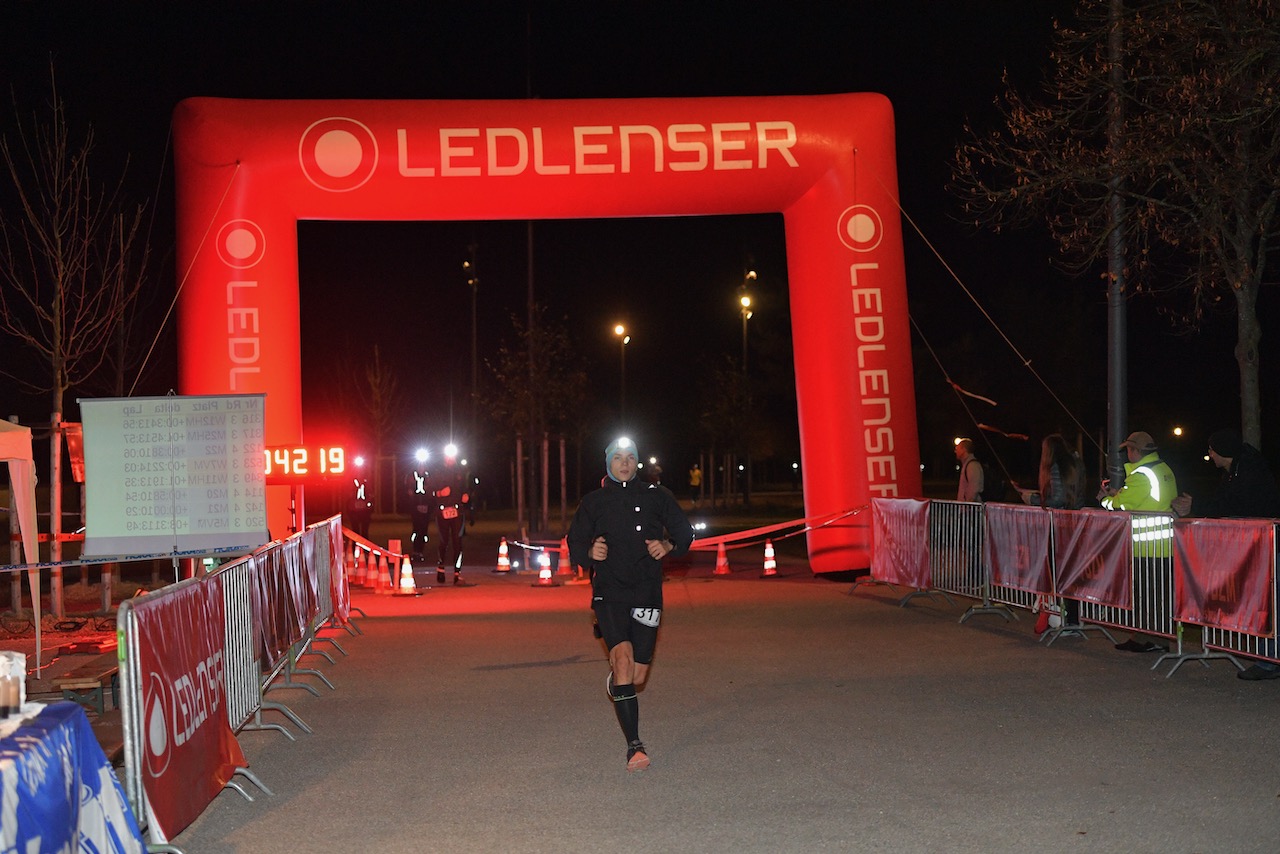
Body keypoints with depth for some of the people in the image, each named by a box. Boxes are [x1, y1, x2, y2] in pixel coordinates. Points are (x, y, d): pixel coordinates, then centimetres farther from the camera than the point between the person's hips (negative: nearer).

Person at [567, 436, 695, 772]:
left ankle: (615, 680, 43)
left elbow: (685, 533, 16)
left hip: (646, 594, 2)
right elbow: (575, 545, 12)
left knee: (636, 676, 2)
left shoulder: (657, 497, 8)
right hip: (608, 593, -2)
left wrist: (668, 545, -6)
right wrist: (590, 552, -11)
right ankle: (634, 745, -23)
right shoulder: (593, 502, 8)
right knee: (623, 656, -23)